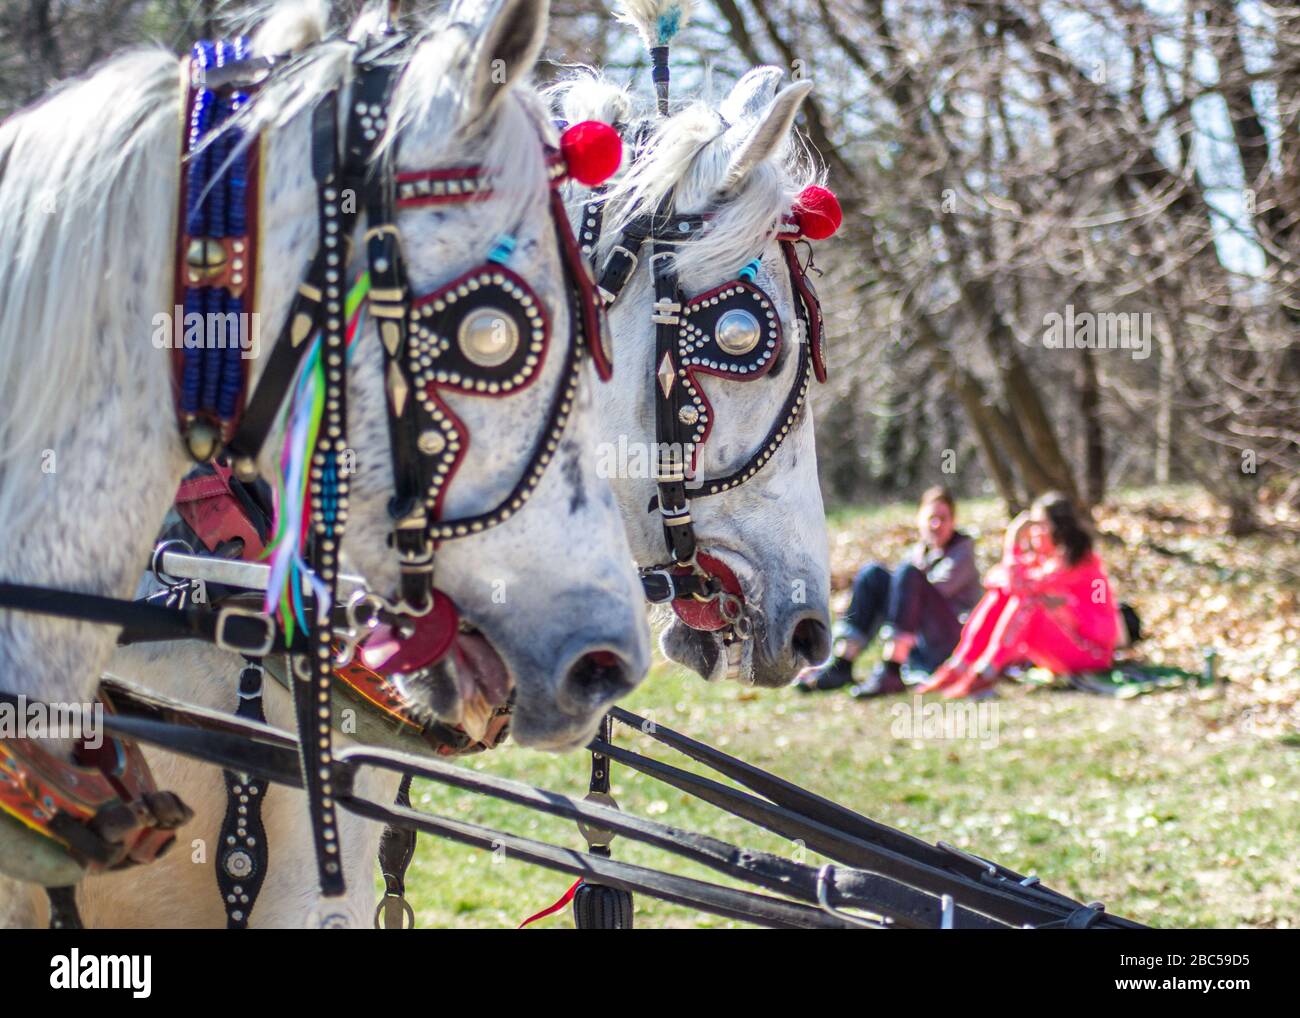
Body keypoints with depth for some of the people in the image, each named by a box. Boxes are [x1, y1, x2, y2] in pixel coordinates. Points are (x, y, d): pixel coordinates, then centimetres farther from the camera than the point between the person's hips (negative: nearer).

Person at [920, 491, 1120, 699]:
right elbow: (992, 579, -1)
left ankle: (986, 673, -38)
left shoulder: (1081, 561, -18)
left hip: (1091, 649, -8)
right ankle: (958, 667, -20)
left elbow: (1021, 584, -29)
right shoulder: (1041, 558, 9)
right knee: (999, 594, -9)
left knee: (1026, 600, -29)